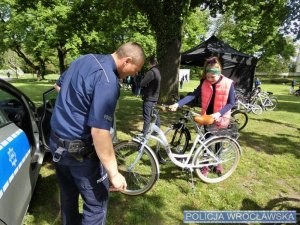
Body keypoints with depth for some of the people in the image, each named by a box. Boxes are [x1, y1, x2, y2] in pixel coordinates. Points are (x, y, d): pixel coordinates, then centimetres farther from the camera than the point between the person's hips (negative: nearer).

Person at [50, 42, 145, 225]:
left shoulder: (85, 59, 3)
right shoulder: (108, 81, -25)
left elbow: (59, 86, 18)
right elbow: (99, 131, -30)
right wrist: (114, 174, -22)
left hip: (56, 141, 9)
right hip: (79, 150, -9)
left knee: (68, 193, 27)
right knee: (97, 203, 10)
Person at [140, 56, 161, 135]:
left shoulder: (151, 72, -18)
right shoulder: (158, 71, 14)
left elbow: (142, 83, -22)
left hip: (149, 97, -9)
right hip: (155, 96, 10)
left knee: (147, 116, -5)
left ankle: (144, 133, 1)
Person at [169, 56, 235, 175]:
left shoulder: (228, 83, -14)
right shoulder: (204, 83, -7)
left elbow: (231, 103, -12)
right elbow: (193, 95, -17)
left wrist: (219, 113, -28)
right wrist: (177, 104, -32)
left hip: (221, 118, -2)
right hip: (207, 117, 2)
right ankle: (206, 165, 25)